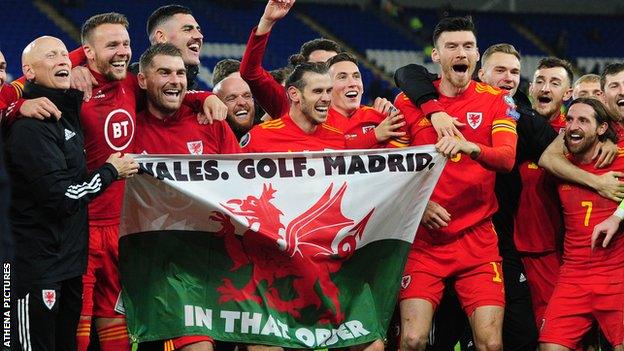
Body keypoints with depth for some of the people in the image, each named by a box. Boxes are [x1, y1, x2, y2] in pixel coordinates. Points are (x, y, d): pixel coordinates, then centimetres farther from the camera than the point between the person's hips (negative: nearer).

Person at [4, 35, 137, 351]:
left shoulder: (68, 111, 11)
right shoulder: (31, 125, -16)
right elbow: (62, 196, -20)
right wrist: (111, 171, -7)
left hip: (69, 262, 9)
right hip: (39, 264, -9)